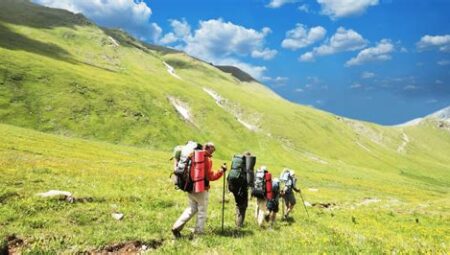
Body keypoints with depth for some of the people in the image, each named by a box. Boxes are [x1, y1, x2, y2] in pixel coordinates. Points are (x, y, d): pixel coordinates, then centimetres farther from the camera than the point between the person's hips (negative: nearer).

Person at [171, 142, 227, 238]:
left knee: (191, 209, 20)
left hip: (190, 188, 7)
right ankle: (199, 233, 12)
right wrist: (221, 171, -10)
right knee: (202, 212, 8)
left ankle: (176, 227, 13)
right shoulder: (207, 160, -15)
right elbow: (210, 176, -15)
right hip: (201, 189, -7)